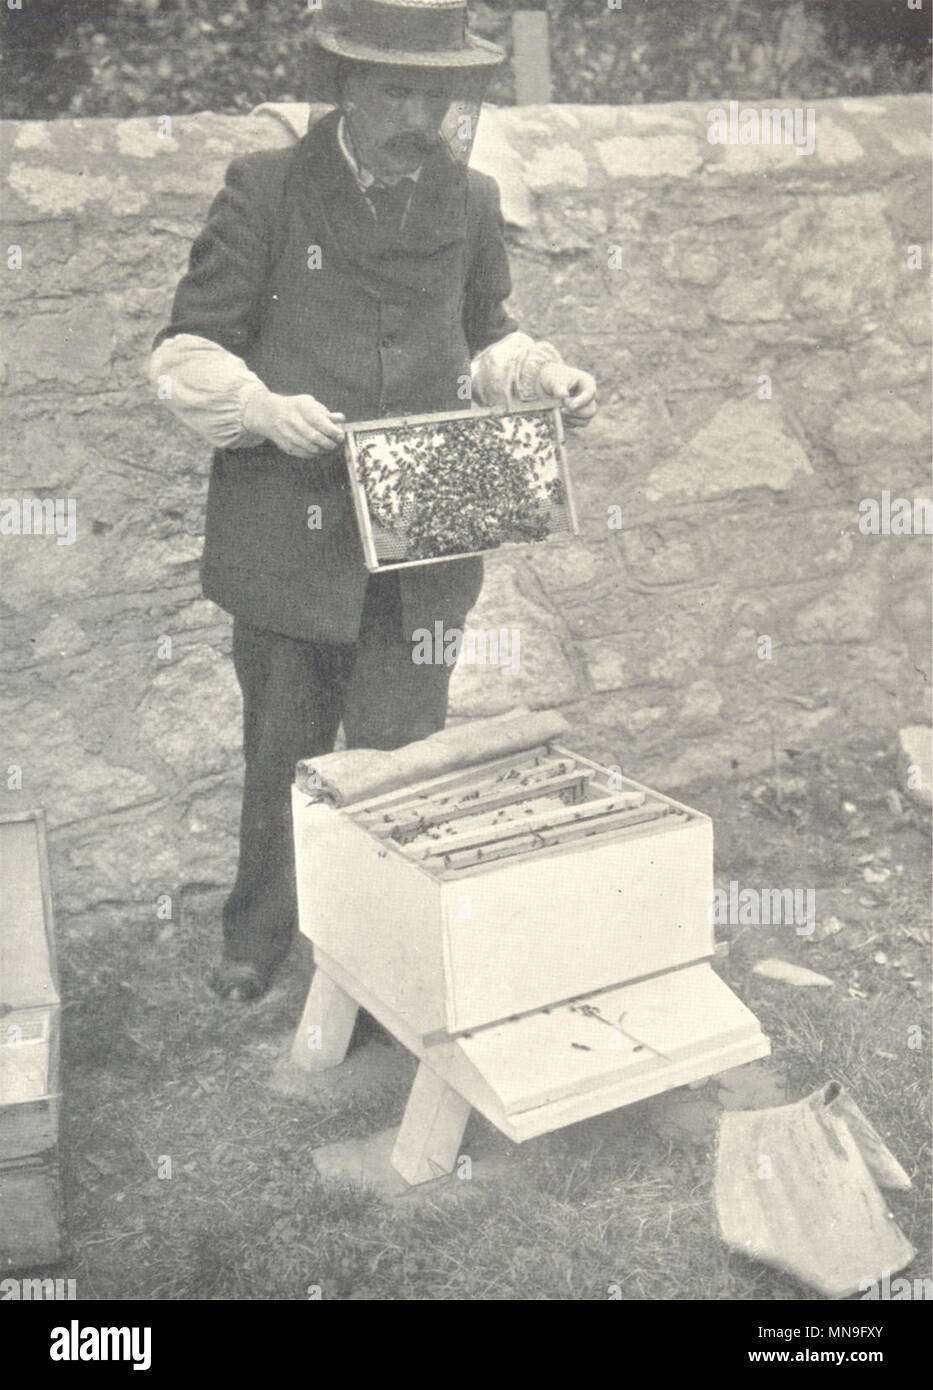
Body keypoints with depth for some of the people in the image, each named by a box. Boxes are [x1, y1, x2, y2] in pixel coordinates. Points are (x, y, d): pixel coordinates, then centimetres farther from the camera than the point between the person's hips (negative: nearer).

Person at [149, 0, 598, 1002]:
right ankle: (259, 933, 35)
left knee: (399, 757, 4)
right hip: (287, 536, -2)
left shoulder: (470, 203, 7)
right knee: (284, 751, 12)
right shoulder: (265, 189, -4)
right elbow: (186, 351, -2)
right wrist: (262, 408, -21)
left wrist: (545, 376, -2)